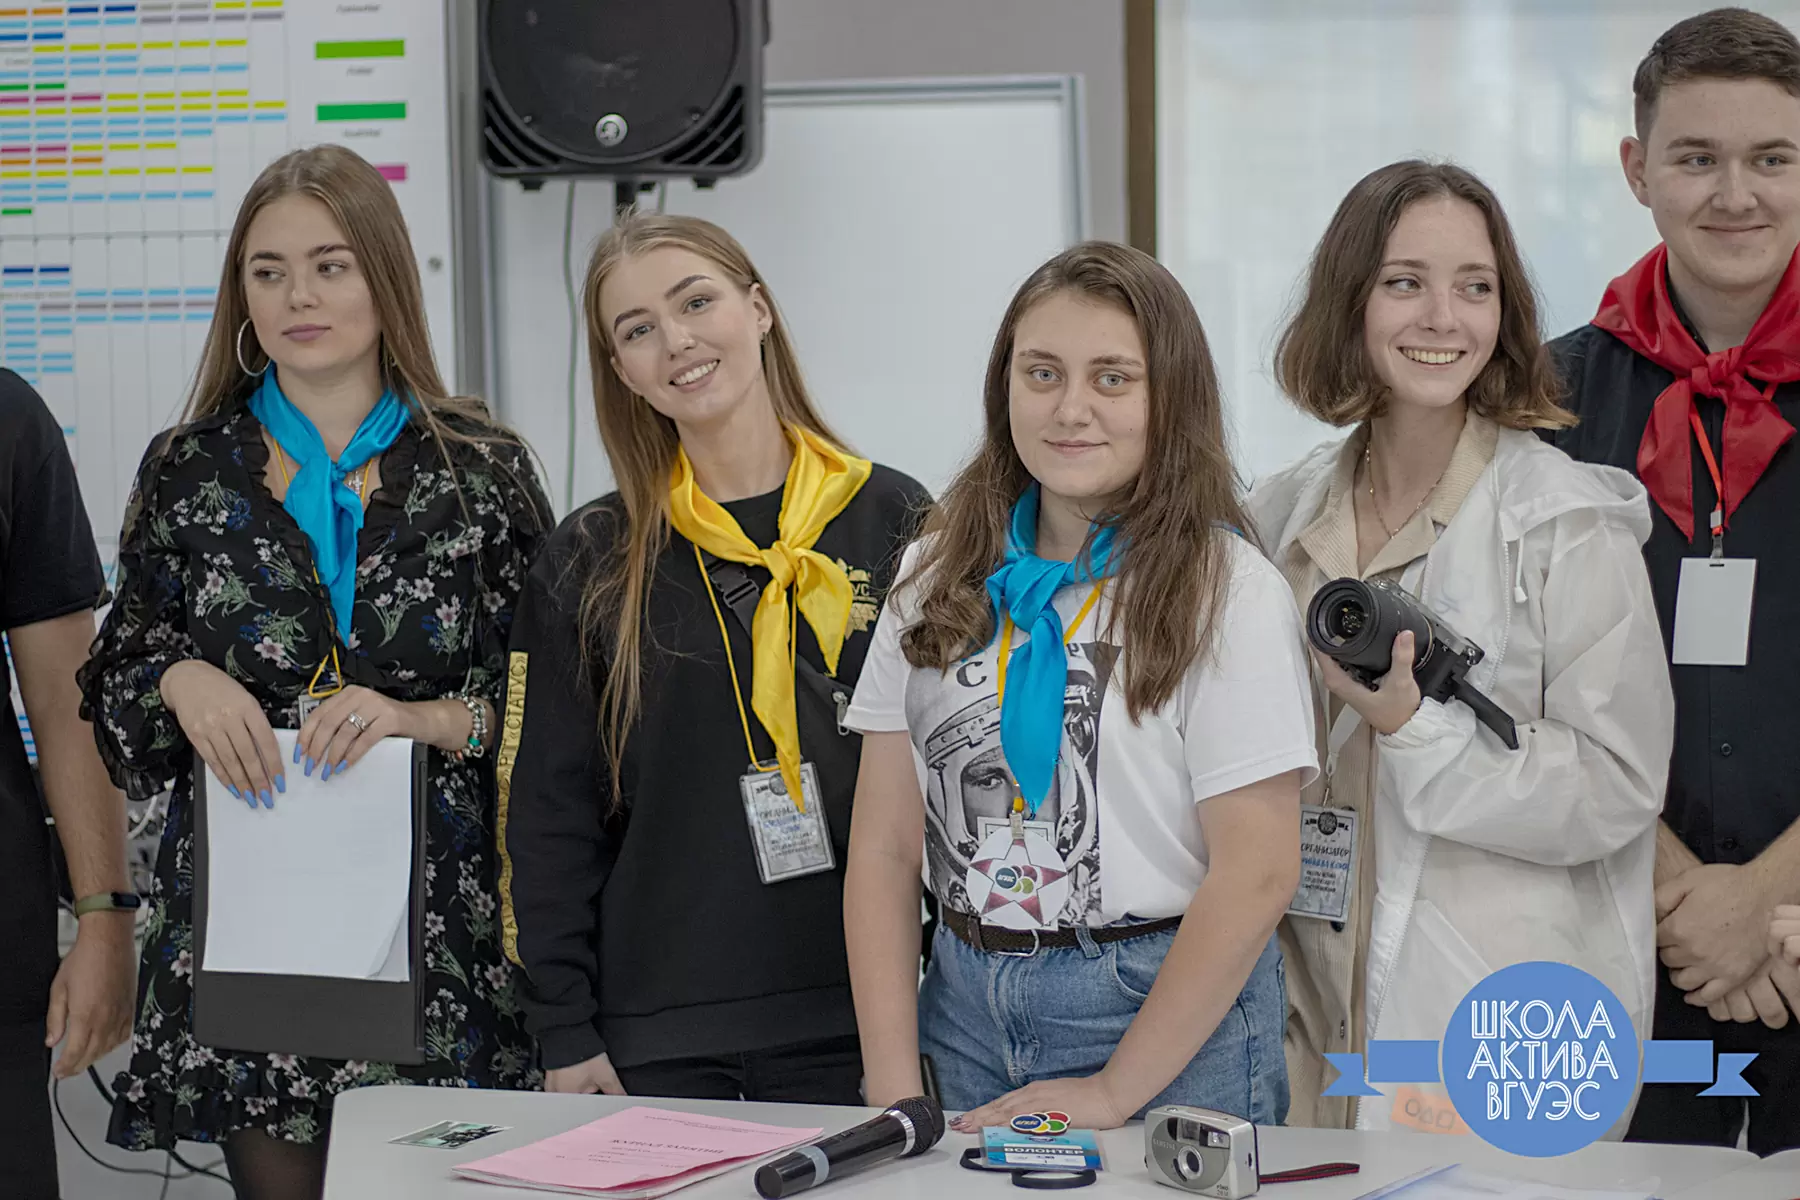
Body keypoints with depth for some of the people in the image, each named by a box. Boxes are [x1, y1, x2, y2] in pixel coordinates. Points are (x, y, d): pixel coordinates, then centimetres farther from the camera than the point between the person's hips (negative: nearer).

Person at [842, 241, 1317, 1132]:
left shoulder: (1224, 591, -9)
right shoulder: (938, 576, 5)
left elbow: (1256, 875, -13)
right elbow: (885, 849, 2)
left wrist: (1113, 1090, -14)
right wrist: (893, 1093, -6)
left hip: (1167, 1017, -4)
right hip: (965, 1006, 4)